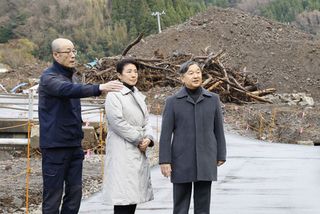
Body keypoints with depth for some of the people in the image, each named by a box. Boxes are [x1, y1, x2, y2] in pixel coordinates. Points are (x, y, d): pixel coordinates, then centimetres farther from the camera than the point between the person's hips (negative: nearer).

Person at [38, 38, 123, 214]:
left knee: (75, 192, 6)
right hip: (55, 145, -8)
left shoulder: (71, 76, 15)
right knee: (53, 195, -4)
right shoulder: (49, 77, -11)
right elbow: (67, 90, -32)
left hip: (74, 145, 8)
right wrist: (99, 88, -42)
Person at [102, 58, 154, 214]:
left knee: (134, 194, 6)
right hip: (122, 152, -8)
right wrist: (139, 139, -12)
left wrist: (148, 138, -6)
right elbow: (117, 122, -16)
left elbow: (146, 121, 14)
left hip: (138, 152, 8)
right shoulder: (114, 95, -6)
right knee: (123, 195, -11)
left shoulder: (138, 96, 18)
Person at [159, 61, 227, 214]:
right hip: (182, 160, -1)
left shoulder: (213, 99, 4)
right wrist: (164, 161, -10)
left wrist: (221, 156, 5)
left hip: (205, 161, 1)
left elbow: (218, 129, 8)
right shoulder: (172, 101, -2)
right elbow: (166, 133, -4)